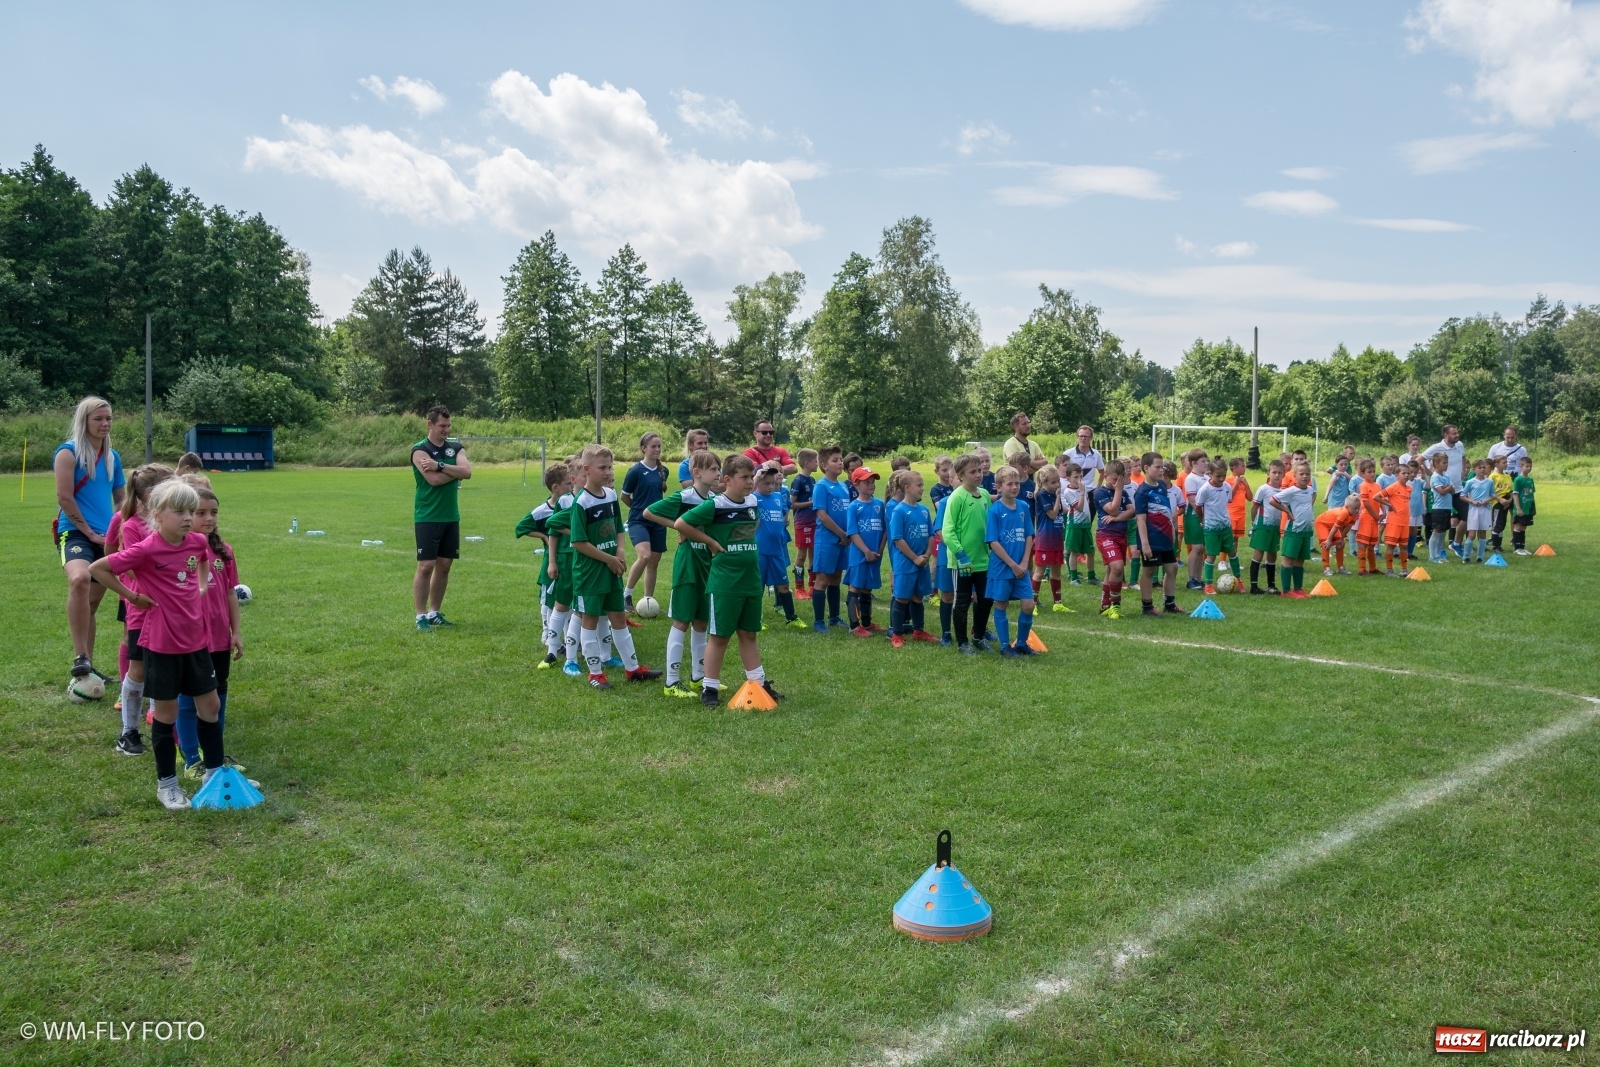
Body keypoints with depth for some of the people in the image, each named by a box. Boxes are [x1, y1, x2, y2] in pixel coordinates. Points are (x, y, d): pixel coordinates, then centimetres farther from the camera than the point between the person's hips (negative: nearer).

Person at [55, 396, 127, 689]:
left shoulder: (112, 457, 13)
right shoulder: (69, 451, -6)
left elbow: (120, 498, 21)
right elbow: (64, 497, -13)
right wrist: (90, 533, -12)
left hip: (106, 538, 7)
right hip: (75, 533, -7)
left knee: (92, 604, 14)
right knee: (79, 579, -35)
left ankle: (89, 667, 25)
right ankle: (80, 658, -33)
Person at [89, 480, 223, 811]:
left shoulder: (198, 542, -2)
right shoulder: (146, 550, -19)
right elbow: (97, 569, -13)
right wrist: (133, 596, -10)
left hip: (196, 640, 5)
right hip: (162, 645, -5)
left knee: (210, 706, 12)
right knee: (167, 714, 6)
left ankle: (215, 772, 27)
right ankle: (167, 784, 21)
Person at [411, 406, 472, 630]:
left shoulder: (456, 448, 9)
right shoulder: (420, 450, -7)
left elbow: (467, 472, -10)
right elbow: (433, 479, -21)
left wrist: (440, 465, -19)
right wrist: (456, 471, -7)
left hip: (451, 516, 6)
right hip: (427, 517, -6)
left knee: (444, 565, 9)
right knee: (426, 566, -7)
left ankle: (434, 613, 20)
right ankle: (421, 616, 0)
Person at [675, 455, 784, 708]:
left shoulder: (752, 504, 6)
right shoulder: (714, 506, -14)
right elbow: (680, 523, -15)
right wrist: (711, 542, -11)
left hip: (751, 581, 6)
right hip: (724, 583, -6)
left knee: (748, 634, 15)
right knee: (720, 636, 2)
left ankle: (758, 683, 23)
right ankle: (710, 688, 12)